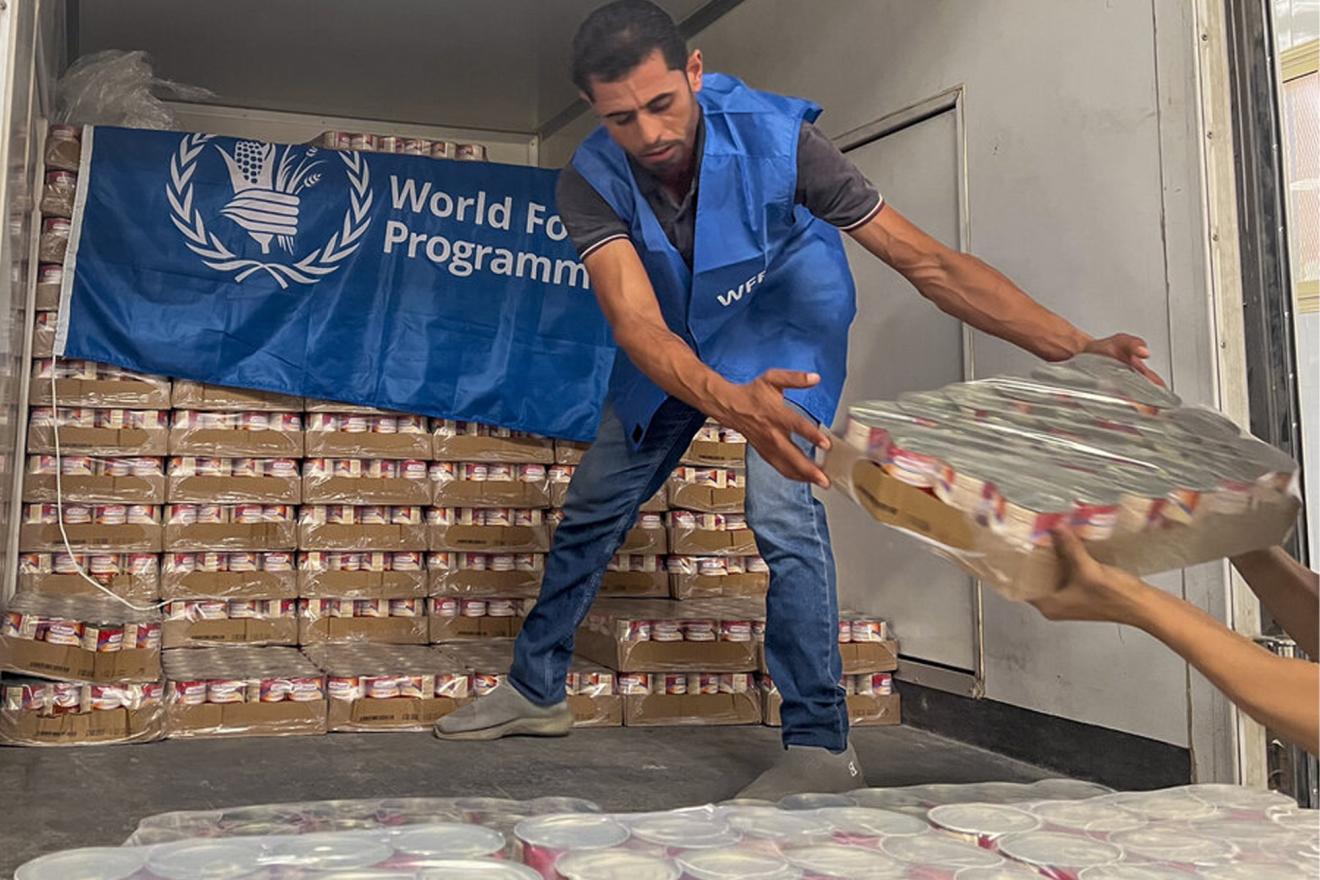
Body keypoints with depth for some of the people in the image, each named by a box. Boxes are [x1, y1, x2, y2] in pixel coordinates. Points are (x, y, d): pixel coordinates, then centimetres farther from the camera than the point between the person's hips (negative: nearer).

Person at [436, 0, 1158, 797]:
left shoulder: (773, 138, -33)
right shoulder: (592, 183, -28)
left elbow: (924, 260, -33)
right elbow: (638, 324, -42)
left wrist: (1076, 347, -42)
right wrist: (732, 405, -64)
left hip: (782, 329, -3)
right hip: (672, 349, 3)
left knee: (783, 512, -23)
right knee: (591, 510, 9)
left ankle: (822, 747, -11)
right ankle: (537, 691, 29)